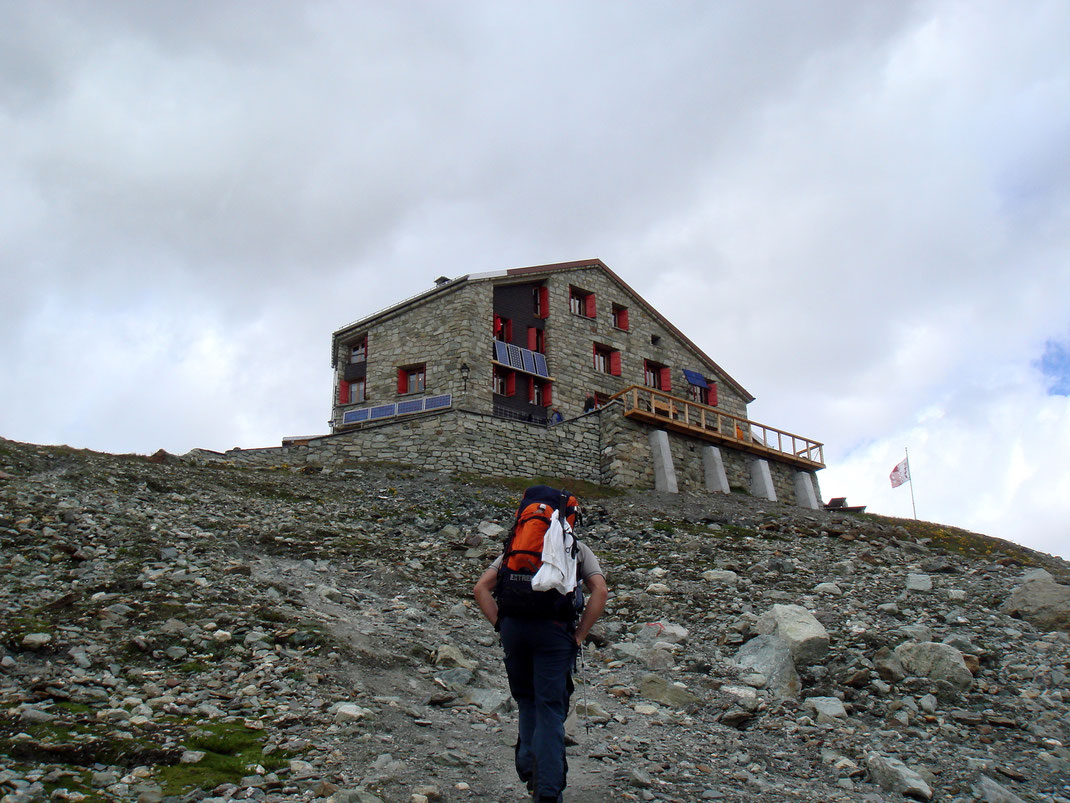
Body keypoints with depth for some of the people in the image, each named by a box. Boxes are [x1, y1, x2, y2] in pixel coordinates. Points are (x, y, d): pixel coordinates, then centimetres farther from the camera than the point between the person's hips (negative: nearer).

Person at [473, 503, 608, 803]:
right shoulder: (578, 549, 17)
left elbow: (481, 588, 12)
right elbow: (600, 592, 0)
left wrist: (501, 625, 10)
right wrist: (579, 635, 2)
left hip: (514, 628, 2)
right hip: (554, 629, -2)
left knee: (526, 700, 23)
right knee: (550, 709, 3)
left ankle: (530, 768, 21)